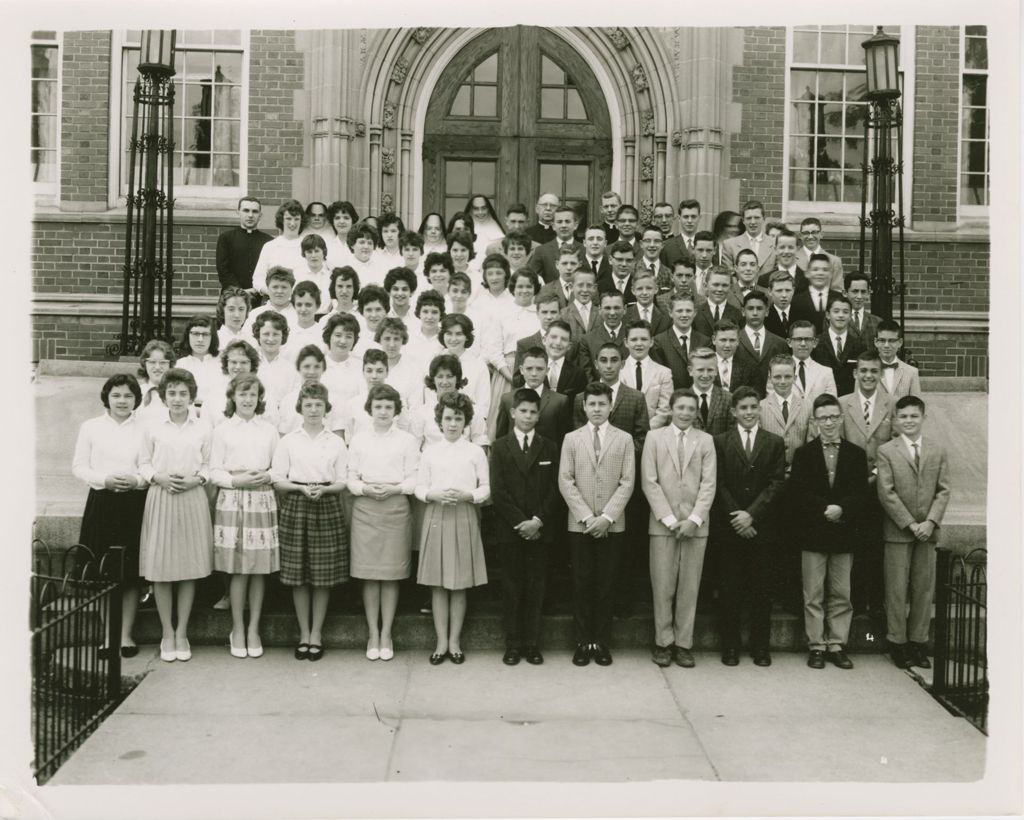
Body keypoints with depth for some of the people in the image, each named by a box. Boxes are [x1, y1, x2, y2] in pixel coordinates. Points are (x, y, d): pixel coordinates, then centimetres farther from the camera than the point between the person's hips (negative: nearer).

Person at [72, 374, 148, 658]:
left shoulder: (145, 429, 5)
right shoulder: (90, 427, 6)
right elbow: (78, 466, 4)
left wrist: (138, 480, -15)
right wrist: (104, 480, -12)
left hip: (135, 504, 0)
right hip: (101, 503, 0)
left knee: (131, 572, 2)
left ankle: (126, 634, 12)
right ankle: (107, 633, 13)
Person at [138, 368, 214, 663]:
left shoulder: (203, 429, 5)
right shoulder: (152, 428, 4)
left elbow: (208, 465, 7)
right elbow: (143, 464, 7)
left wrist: (197, 479, -11)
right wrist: (159, 478, -11)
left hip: (193, 499, 0)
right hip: (160, 498, 0)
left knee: (190, 567, 3)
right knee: (160, 570, 1)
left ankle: (182, 632, 15)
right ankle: (167, 633, 14)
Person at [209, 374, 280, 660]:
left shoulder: (269, 430, 9)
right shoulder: (222, 430, 5)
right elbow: (214, 472, 3)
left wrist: (268, 476, -10)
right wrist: (236, 480, -13)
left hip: (263, 501, 2)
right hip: (232, 501, -1)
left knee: (260, 569, 2)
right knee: (238, 569, -2)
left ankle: (253, 629, 14)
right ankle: (237, 630, 12)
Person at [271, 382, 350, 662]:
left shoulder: (336, 442, 6)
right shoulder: (288, 441, 5)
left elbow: (343, 481, 4)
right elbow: (277, 480, 2)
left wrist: (324, 489, -14)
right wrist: (302, 488, -14)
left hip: (328, 508, 0)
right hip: (295, 508, 0)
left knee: (323, 576, 2)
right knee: (298, 575, 2)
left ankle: (316, 633, 15)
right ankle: (304, 633, 16)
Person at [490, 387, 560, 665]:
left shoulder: (549, 447, 8)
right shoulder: (500, 447, 4)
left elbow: (553, 489, 2)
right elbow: (497, 491, -3)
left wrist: (538, 521, -11)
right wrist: (519, 522, -11)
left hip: (540, 529, 1)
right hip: (509, 529, -1)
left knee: (535, 587, 4)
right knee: (511, 587, 4)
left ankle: (532, 644, 11)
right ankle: (513, 645, 11)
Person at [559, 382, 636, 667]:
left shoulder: (624, 439, 5)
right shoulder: (571, 439, 6)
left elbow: (627, 482, -1)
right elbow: (565, 481, 0)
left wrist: (607, 517, -12)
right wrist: (586, 516, -10)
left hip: (612, 524, 0)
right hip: (580, 524, 0)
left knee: (606, 584, 4)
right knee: (582, 584, 3)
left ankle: (602, 642, 12)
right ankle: (583, 642, 11)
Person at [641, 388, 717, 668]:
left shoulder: (706, 440, 8)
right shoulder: (655, 437, 6)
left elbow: (709, 483, 2)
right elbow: (649, 482, 0)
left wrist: (694, 519, -10)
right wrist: (669, 518, -8)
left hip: (695, 524, 1)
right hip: (663, 524, -1)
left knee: (690, 587, 3)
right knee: (662, 586, 0)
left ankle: (683, 644, 11)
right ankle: (663, 642, 10)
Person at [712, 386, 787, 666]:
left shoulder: (774, 443, 7)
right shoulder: (720, 442, 4)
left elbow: (776, 483, -1)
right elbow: (719, 484, -1)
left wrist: (751, 514, -11)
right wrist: (736, 518, -10)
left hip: (761, 526, 1)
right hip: (728, 527, -1)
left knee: (761, 589, 4)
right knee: (729, 588, 3)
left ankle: (760, 646, 13)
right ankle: (730, 646, 11)